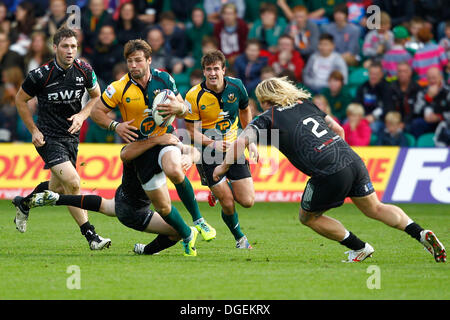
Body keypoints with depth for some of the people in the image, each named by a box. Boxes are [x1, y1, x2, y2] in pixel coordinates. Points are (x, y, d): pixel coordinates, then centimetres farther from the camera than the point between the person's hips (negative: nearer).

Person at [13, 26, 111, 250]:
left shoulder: (84, 70, -6)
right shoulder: (40, 75, -17)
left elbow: (96, 96, 10)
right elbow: (20, 100, -1)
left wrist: (82, 115, -8)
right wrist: (34, 130, -5)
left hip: (71, 135, 6)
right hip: (48, 137, -5)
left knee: (57, 187, 17)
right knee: (72, 182, -22)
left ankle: (23, 203, 48)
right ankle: (90, 236, -16)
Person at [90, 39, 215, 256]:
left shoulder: (164, 79, -4)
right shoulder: (119, 88, -10)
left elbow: (184, 107, 7)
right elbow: (96, 112, -1)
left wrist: (177, 107, -17)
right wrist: (115, 126, -18)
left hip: (165, 138, 0)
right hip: (140, 147, 0)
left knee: (174, 171, -36)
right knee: (163, 207, -3)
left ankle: (198, 220, -17)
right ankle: (187, 236, 25)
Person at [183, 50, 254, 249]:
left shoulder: (236, 86, -6)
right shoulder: (194, 96, -16)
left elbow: (245, 110, 14)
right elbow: (191, 130, -8)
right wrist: (212, 143, -23)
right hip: (208, 152, -3)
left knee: (247, 201, -4)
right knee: (227, 204, -7)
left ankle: (225, 189, 29)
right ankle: (239, 238, 21)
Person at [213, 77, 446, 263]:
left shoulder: (268, 119, 5)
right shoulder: (306, 104, 22)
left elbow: (241, 142, -7)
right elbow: (338, 130, 26)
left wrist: (223, 167, 7)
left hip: (328, 175, -6)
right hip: (353, 161, 6)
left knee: (308, 218, 19)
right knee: (375, 209, 22)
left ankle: (359, 248, 19)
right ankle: (420, 234, 2)